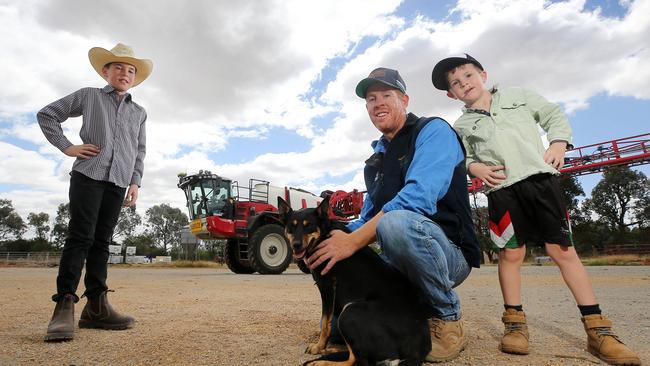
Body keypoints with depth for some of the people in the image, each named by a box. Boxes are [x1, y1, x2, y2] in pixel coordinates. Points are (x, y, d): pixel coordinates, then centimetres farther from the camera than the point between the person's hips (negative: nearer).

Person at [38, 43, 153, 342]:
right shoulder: (89, 96, 10)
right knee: (80, 237, -11)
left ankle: (95, 307, 6)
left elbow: (139, 151, 19)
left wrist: (135, 181, 8)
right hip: (88, 174, -3)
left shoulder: (139, 112, 19)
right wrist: (66, 147, 0)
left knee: (101, 242, 4)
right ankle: (64, 305, -8)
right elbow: (46, 115, 12)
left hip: (119, 182, 3)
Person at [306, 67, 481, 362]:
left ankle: (448, 318, -12)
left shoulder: (433, 131, -8)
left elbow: (419, 198, -26)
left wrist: (354, 241, -28)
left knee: (396, 222, -39)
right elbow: (367, 218, 14)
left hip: (448, 252, -7)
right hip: (397, 261, 7)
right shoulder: (377, 158, 17)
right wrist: (325, 242, -5)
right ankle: (421, 307, 16)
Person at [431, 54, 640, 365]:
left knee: (563, 250, 0)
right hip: (502, 191, 0)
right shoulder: (461, 126, 14)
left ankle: (597, 329, 8)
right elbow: (461, 159, 14)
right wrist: (476, 167, -7)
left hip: (541, 179, 0)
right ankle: (515, 323, 14)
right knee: (510, 255, 0)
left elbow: (554, 115, 19)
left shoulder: (518, 95, 16)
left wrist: (558, 143, 3)